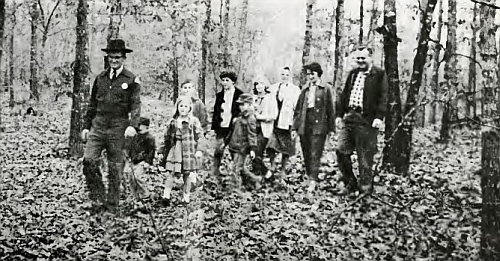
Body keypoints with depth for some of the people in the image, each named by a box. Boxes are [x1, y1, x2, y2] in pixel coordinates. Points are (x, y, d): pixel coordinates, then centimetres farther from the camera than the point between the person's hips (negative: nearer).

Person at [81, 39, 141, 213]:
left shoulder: (131, 80, 0)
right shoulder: (100, 78, 13)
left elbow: (135, 105, -7)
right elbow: (93, 104, 18)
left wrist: (132, 125, -23)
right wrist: (86, 126, 16)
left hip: (118, 129, -3)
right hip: (98, 126, 3)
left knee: (115, 168, 3)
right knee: (89, 160, -14)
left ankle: (112, 205, 15)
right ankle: (98, 197, -1)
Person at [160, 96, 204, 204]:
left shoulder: (194, 121, 0)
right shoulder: (173, 122, 11)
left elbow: (199, 137, -2)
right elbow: (167, 137, 18)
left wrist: (199, 150, -9)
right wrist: (165, 150, 16)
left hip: (188, 151, -2)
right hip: (174, 150, 3)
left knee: (187, 174, 4)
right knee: (170, 172, -5)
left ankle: (186, 196, 16)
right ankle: (166, 195, -5)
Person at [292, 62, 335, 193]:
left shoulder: (325, 90, 3)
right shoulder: (305, 90, 13)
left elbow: (331, 110, 2)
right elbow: (298, 110, 14)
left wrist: (331, 128, -1)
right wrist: (295, 127, 9)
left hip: (319, 127, -4)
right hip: (304, 126, 4)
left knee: (315, 155, -10)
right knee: (307, 155, 7)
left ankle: (313, 182, -12)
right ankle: (311, 179, 18)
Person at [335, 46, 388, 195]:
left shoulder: (379, 75, 0)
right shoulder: (353, 74, 18)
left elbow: (383, 97, -7)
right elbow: (344, 94, 18)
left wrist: (379, 117, -17)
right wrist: (339, 114, 12)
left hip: (367, 120, -6)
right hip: (349, 117, 6)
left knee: (365, 157, -1)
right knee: (342, 151, 3)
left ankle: (365, 187, 12)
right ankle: (350, 184, 17)